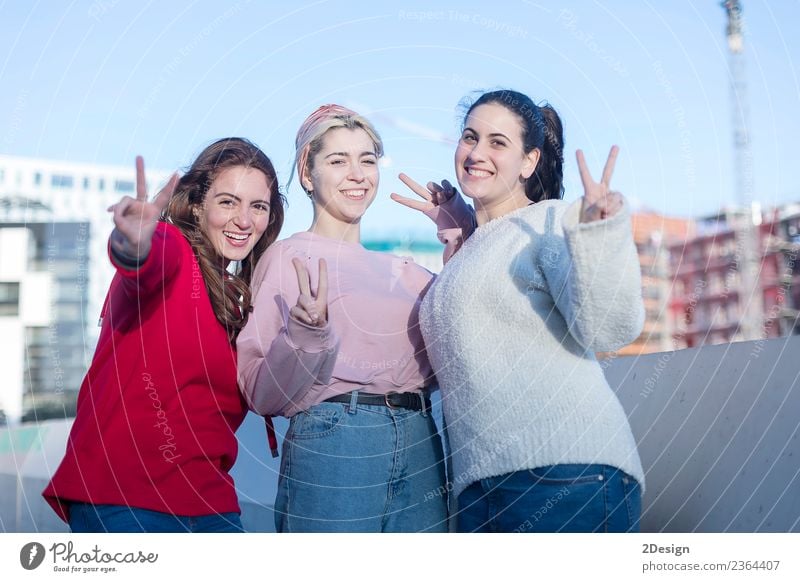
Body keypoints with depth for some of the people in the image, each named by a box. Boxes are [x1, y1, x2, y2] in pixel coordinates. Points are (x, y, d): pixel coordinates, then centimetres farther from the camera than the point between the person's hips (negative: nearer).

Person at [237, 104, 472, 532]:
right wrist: (307, 335, -23)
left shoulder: (403, 271, 18)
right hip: (332, 444, -5)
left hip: (420, 447, 5)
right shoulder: (288, 257, 0)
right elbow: (263, 393, -4)